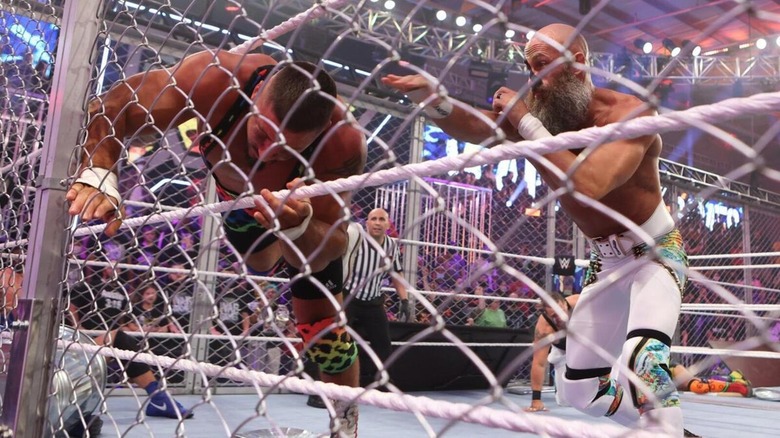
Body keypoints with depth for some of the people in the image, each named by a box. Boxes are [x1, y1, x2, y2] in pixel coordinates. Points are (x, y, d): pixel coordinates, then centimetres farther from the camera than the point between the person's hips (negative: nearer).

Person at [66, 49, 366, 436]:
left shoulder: (343, 143, -43)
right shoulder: (217, 78, -40)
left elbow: (321, 256, -39)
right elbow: (109, 107, -30)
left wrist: (298, 227, -59)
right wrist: (96, 175, -45)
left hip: (305, 198, -2)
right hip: (237, 187, 3)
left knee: (320, 324, -6)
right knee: (259, 264, 31)